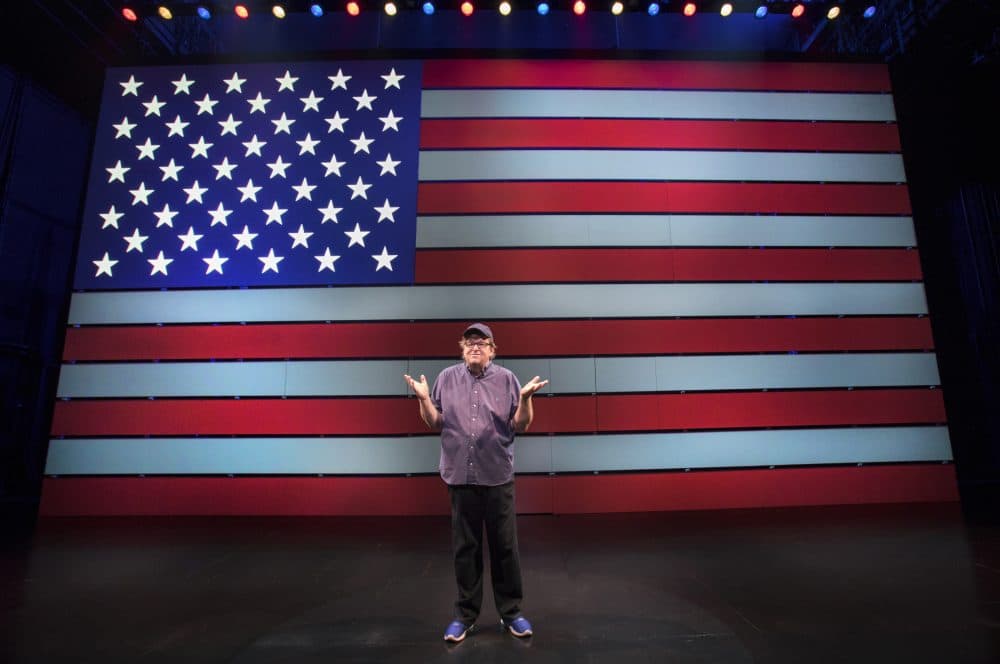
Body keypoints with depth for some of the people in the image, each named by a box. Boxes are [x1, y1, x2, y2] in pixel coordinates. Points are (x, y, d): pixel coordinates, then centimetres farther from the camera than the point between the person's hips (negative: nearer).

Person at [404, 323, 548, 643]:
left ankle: (511, 612, 26)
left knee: (504, 546, 8)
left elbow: (521, 426, -1)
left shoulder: (506, 379, 0)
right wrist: (423, 399, -9)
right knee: (465, 547, 11)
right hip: (460, 476, 1)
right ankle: (465, 614, 27)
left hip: (498, 476, -1)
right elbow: (435, 424, 6)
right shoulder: (447, 378, 4)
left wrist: (525, 398, -17)